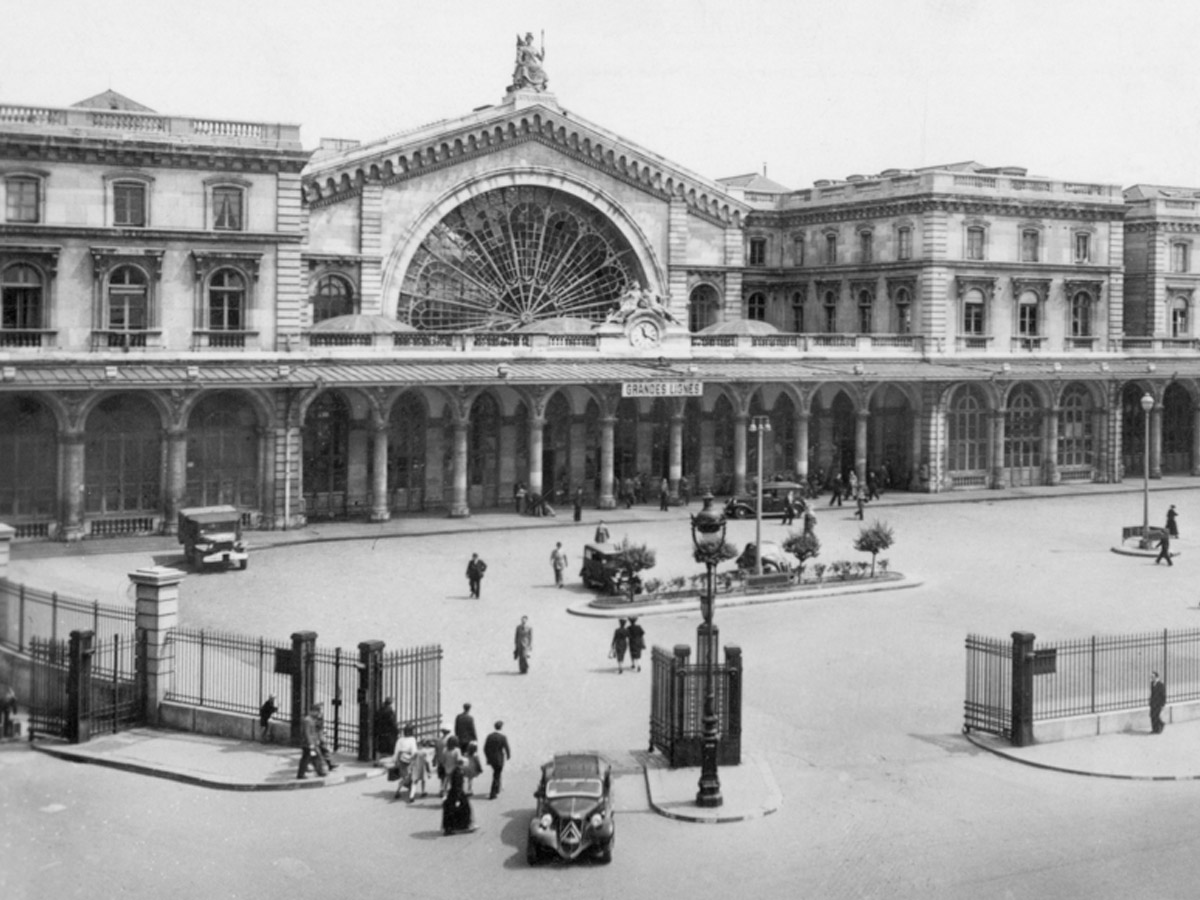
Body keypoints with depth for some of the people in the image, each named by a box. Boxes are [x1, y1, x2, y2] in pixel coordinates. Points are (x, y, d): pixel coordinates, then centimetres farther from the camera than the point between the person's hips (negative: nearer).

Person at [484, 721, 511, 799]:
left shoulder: (489, 736, -5)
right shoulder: (503, 738, -18)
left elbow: (485, 748, 0)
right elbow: (507, 749, -12)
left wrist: (487, 757, 13)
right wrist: (508, 756, 9)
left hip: (491, 759, 5)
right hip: (499, 759, -5)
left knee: (496, 773, 28)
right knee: (496, 777, 6)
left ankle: (497, 789, 39)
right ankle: (492, 794, 5)